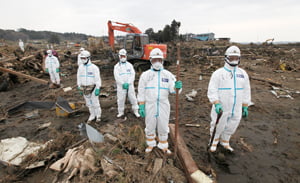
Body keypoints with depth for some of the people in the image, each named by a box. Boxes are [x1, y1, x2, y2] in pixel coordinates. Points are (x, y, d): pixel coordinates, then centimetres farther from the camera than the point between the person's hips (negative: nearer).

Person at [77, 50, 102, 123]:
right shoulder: (80, 67, 2)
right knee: (89, 103, 14)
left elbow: (98, 79, -14)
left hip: (93, 88, -5)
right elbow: (79, 78, 8)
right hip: (85, 88, 5)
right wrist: (79, 88, 7)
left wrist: (98, 89, -18)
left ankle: (98, 115, 24)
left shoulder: (94, 67, -15)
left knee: (95, 102, 4)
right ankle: (92, 115, 31)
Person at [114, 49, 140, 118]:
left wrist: (128, 83, -14)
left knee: (133, 98, 3)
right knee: (121, 99, 4)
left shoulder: (130, 65, 7)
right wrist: (123, 84, -16)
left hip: (130, 85, 1)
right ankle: (121, 112, 20)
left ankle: (136, 111, 16)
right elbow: (117, 76, -6)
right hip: (121, 86, -1)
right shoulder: (116, 66, 4)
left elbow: (132, 75, -2)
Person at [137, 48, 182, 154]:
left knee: (163, 127, 12)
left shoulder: (168, 75, 1)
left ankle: (163, 146, 33)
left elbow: (172, 90, -5)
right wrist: (141, 107, -4)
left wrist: (177, 87, -28)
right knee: (150, 127, 14)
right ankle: (150, 145, 37)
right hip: (150, 106, 0)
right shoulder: (145, 75, -1)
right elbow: (141, 92, 0)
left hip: (163, 106, 1)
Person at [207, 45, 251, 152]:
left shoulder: (243, 74, 7)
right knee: (218, 126, 9)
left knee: (231, 127, 17)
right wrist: (216, 104, -23)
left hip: (236, 109, 4)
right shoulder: (218, 73, -7)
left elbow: (246, 92, 13)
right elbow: (212, 90, -12)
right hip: (221, 108, -4)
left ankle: (225, 141, 42)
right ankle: (214, 141, 37)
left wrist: (245, 107, 11)